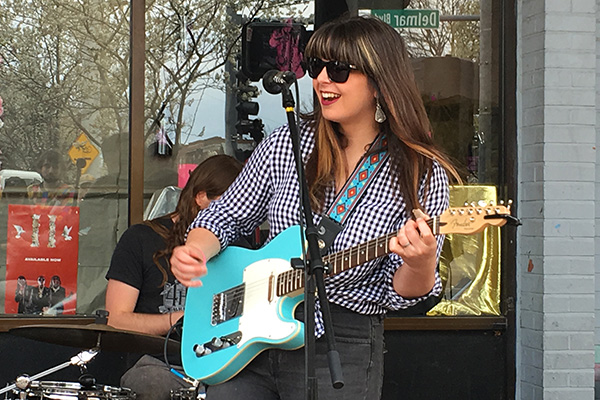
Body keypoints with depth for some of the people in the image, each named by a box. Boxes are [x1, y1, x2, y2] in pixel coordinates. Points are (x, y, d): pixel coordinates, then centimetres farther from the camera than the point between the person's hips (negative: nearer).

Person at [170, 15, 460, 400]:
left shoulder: (422, 176, -8)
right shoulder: (286, 144, 1)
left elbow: (401, 292, -8)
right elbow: (227, 216, 12)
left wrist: (420, 261, -30)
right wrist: (195, 252, -8)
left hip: (343, 351, -3)